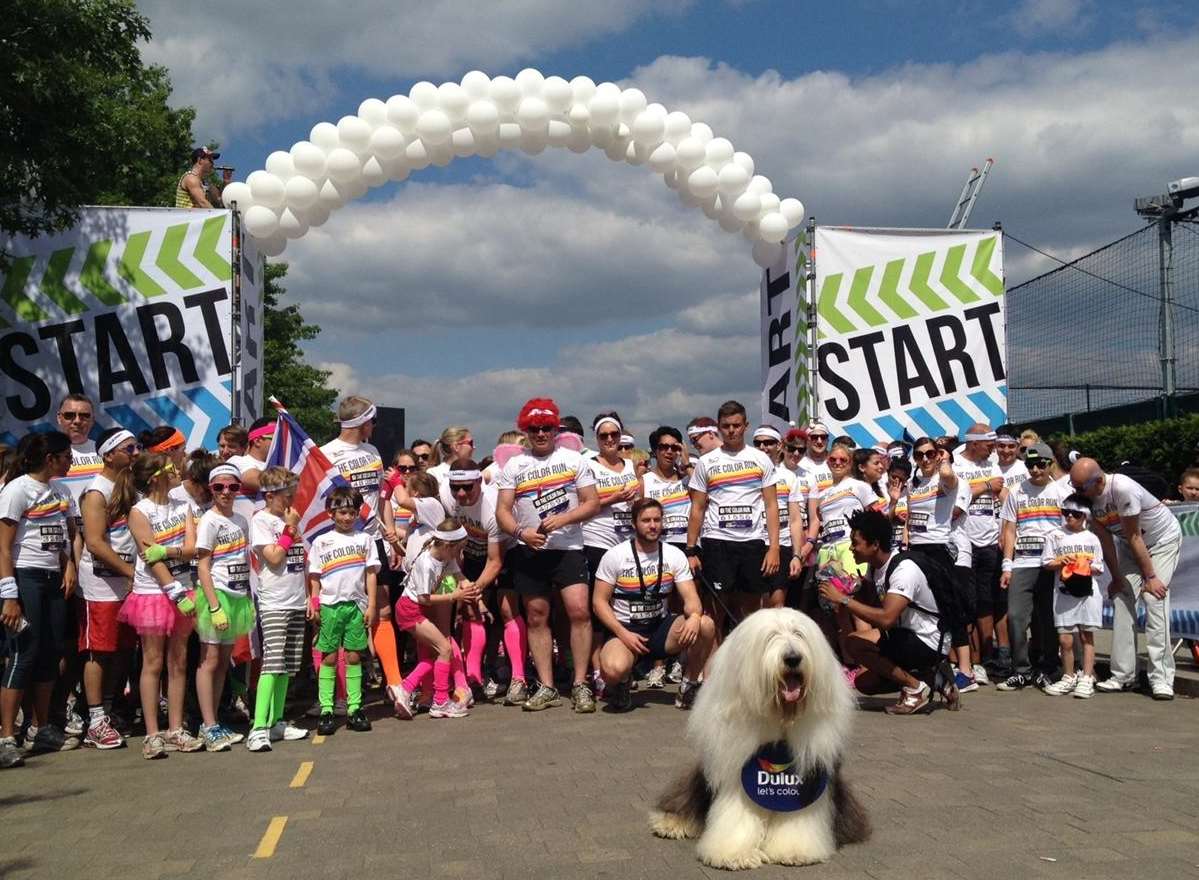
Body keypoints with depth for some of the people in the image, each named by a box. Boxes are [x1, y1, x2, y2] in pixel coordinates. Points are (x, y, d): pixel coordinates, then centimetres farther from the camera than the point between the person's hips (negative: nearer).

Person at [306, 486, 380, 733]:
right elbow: (314, 577, 7)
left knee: (354, 657, 3)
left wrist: (371, 605, 1)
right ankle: (326, 711, 3)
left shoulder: (364, 539, 9)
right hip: (329, 606, -1)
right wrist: (313, 603, -4)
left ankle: (355, 709, 8)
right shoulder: (321, 542, 7)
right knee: (329, 658, 1)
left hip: (356, 605, 1)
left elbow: (371, 573, 7)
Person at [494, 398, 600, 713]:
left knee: (579, 610, -14)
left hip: (568, 548, -2)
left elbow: (592, 503, 1)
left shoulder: (573, 459, 6)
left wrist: (562, 520, -15)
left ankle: (580, 684, -6)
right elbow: (502, 510, 5)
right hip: (529, 551, 2)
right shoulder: (513, 466, 9)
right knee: (536, 616, 5)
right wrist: (521, 532, -15)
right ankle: (546, 687, 13)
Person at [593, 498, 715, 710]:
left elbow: (691, 597, -5)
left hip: (661, 626, 3)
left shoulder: (675, 555, 2)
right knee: (614, 669, -36)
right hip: (624, 629, -3)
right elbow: (599, 601, -5)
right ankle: (620, 683, 5)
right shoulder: (615, 556, -6)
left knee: (706, 625, -26)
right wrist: (623, 634, -19)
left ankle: (689, 685, -3)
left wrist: (694, 616, -30)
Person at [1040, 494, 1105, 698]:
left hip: (1087, 592, 0)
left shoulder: (1091, 538, 7)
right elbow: (1046, 563, 7)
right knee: (1065, 639, -1)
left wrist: (1087, 567, -11)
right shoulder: (1055, 536, 7)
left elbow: (1099, 568, 8)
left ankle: (1086, 678, 9)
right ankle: (1069, 676, 14)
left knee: (1086, 636, 4)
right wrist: (1060, 562, -11)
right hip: (1063, 593, 0)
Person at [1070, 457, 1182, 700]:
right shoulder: (1086, 497, -15)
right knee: (1122, 599, -2)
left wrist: (1150, 577, -21)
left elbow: (1134, 538, -29)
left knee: (1155, 599, -17)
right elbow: (1105, 539, -7)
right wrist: (1116, 577, -4)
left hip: (1163, 540, -7)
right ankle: (1123, 676, 0)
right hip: (1129, 545, 7)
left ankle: (1161, 678, -18)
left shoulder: (1122, 489, -35)